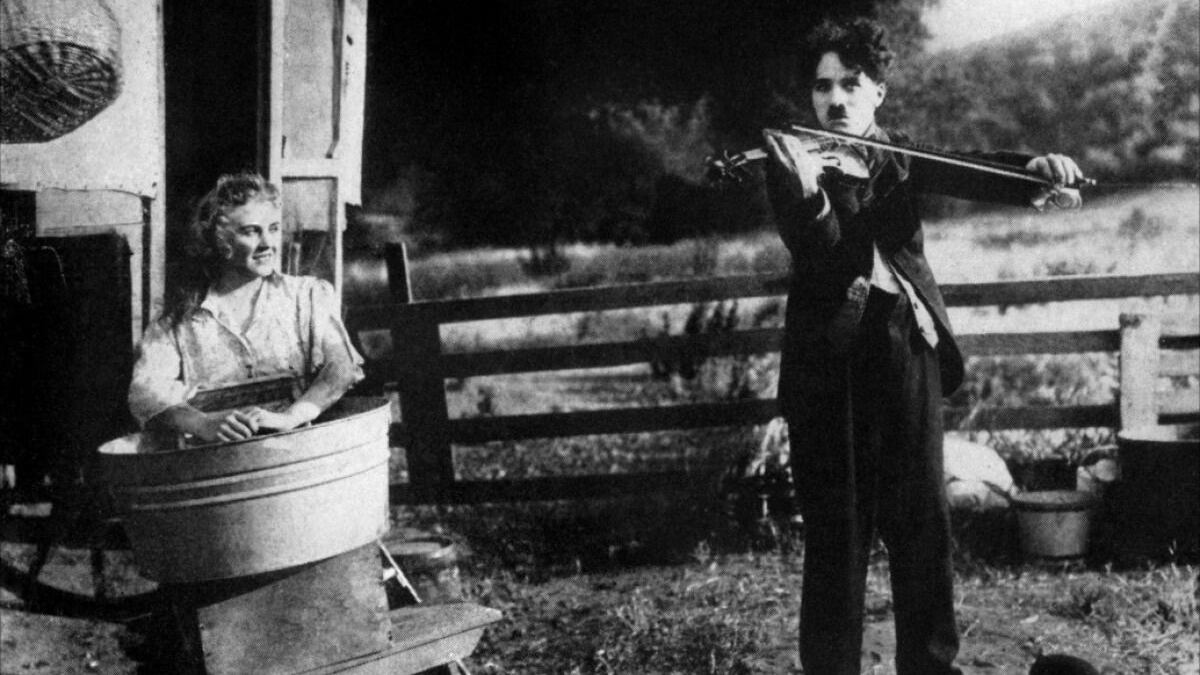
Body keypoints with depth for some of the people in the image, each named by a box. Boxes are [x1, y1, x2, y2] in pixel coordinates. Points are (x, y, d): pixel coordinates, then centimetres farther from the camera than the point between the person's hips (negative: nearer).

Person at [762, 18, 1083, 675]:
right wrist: (809, 193, -33)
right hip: (829, 359, -3)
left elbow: (979, 177, 1)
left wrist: (1036, 167, -19)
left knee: (921, 521, 4)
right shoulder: (792, 164, 2)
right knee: (835, 528, -2)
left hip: (907, 347, 3)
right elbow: (819, 254, -13)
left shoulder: (901, 160, 14)